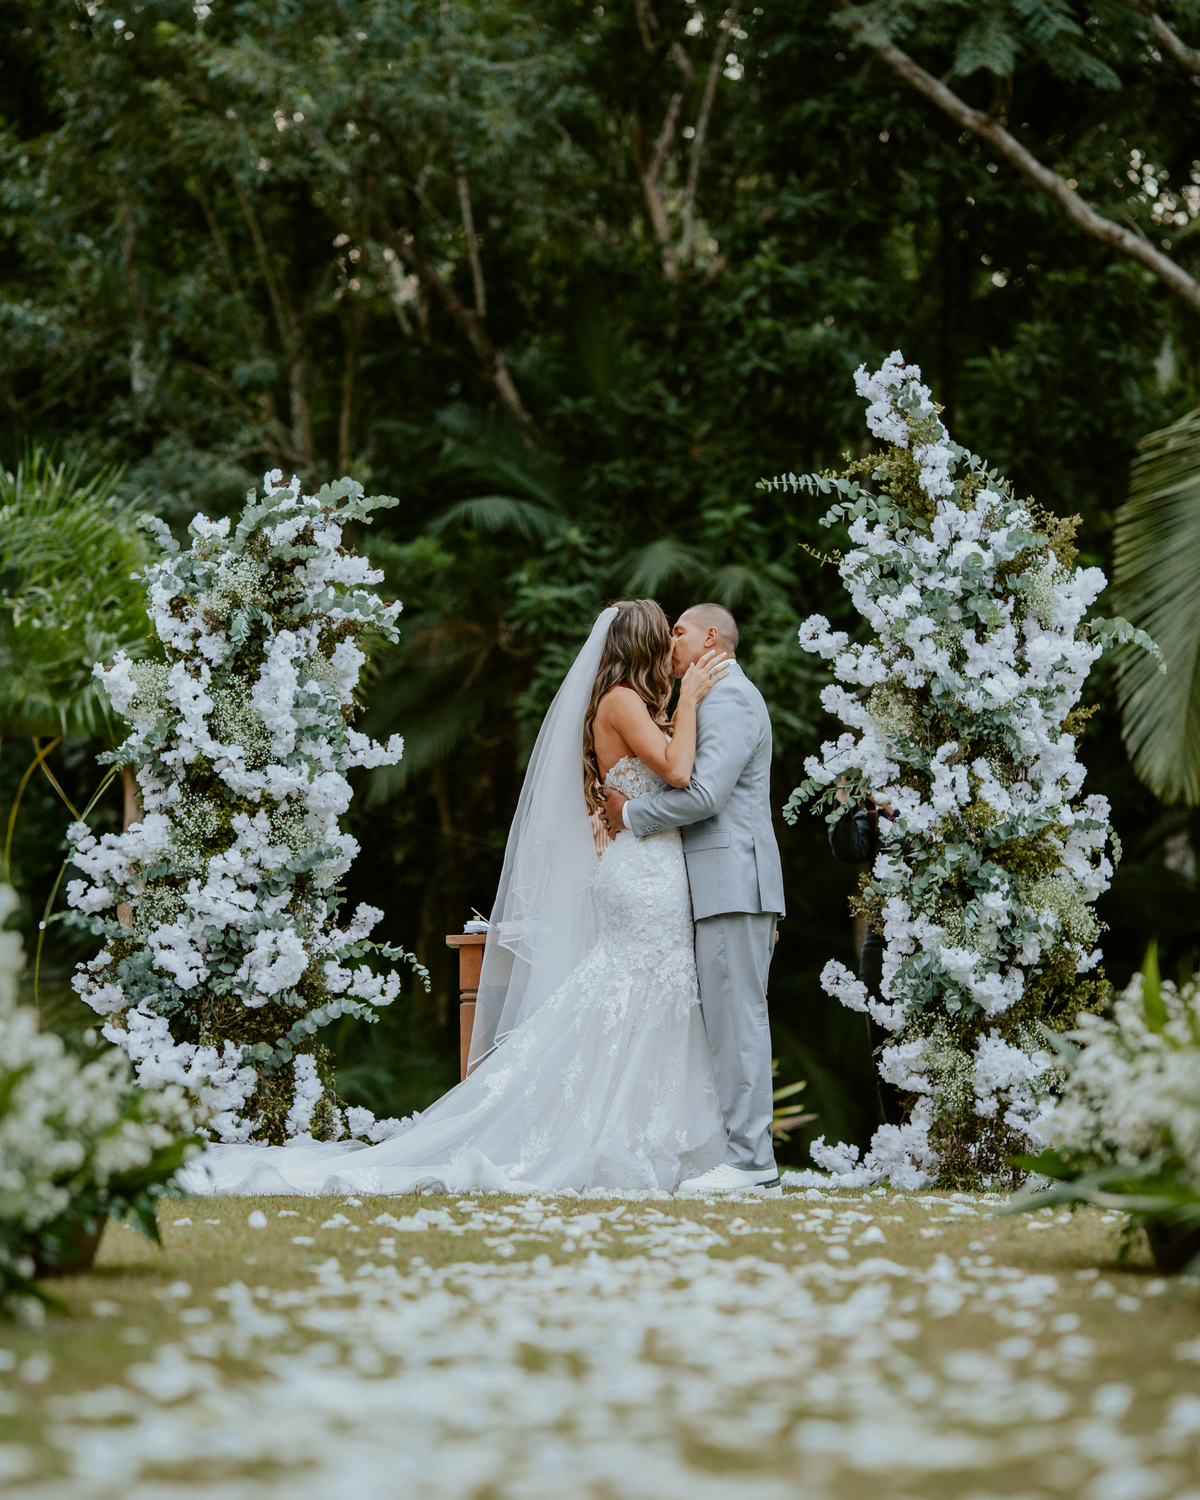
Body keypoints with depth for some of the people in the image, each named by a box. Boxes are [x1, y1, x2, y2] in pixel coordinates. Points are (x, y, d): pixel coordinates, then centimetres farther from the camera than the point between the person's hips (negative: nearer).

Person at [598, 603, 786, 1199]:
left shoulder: (728, 697, -9)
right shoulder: (723, 698, 25)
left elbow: (704, 793, -19)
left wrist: (630, 815, -8)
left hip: (732, 881, -11)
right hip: (726, 885, 11)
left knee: (737, 1019, -11)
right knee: (733, 1020, 8)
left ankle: (750, 1164, -12)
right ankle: (748, 1157, 8)